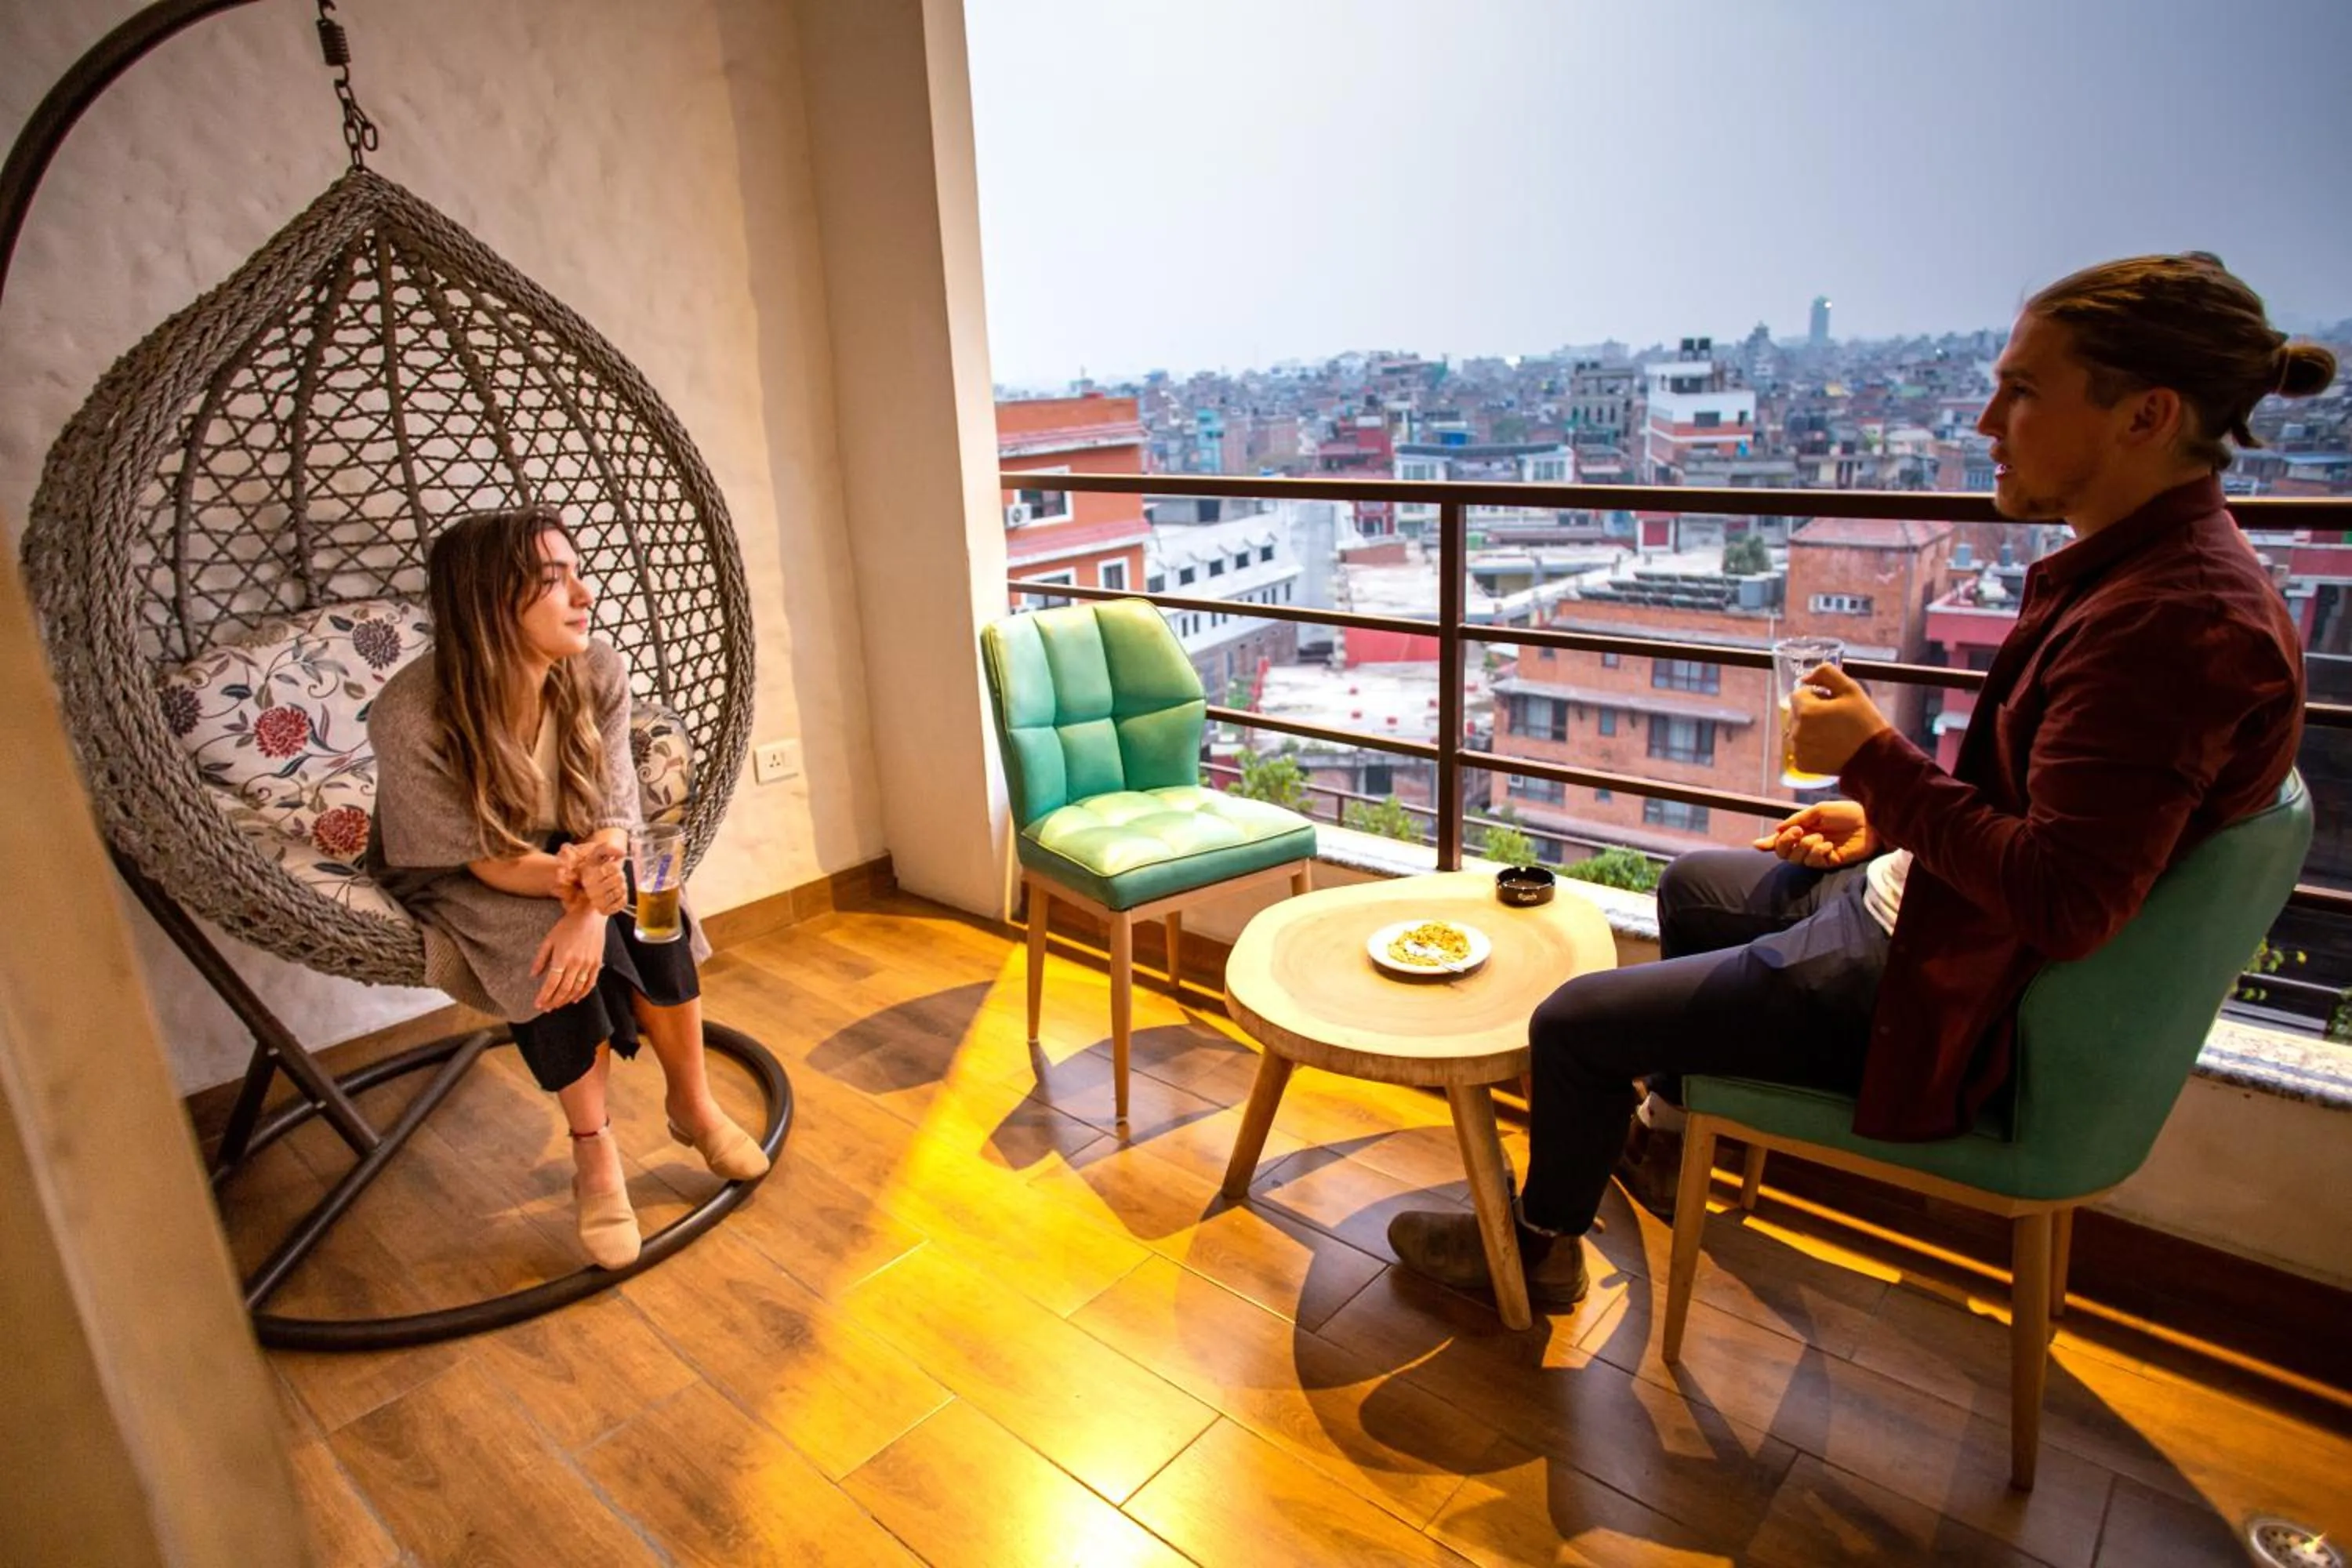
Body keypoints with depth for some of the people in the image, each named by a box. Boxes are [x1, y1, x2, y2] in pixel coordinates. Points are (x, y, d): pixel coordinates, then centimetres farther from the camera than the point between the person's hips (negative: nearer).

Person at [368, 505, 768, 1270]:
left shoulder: (598, 673, -21)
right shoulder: (409, 719, -31)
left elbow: (612, 814, -18)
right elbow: (490, 859, -24)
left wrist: (590, 907, -37)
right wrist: (572, 881, -44)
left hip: (567, 851, 4)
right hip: (454, 879, -3)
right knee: (557, 951, -30)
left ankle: (694, 1105, -4)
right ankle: (593, 1157, -13)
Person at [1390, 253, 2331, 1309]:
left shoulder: (2175, 621, -30)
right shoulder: (2154, 567, 3)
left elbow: (2062, 904, -32)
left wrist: (1878, 758, -24)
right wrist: (1888, 820, 6)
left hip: (1942, 994, -11)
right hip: (1912, 899, 11)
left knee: (1573, 1024, -5)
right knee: (1691, 884, 30)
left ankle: (1540, 1247, 24)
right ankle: (1672, 1136, 48)